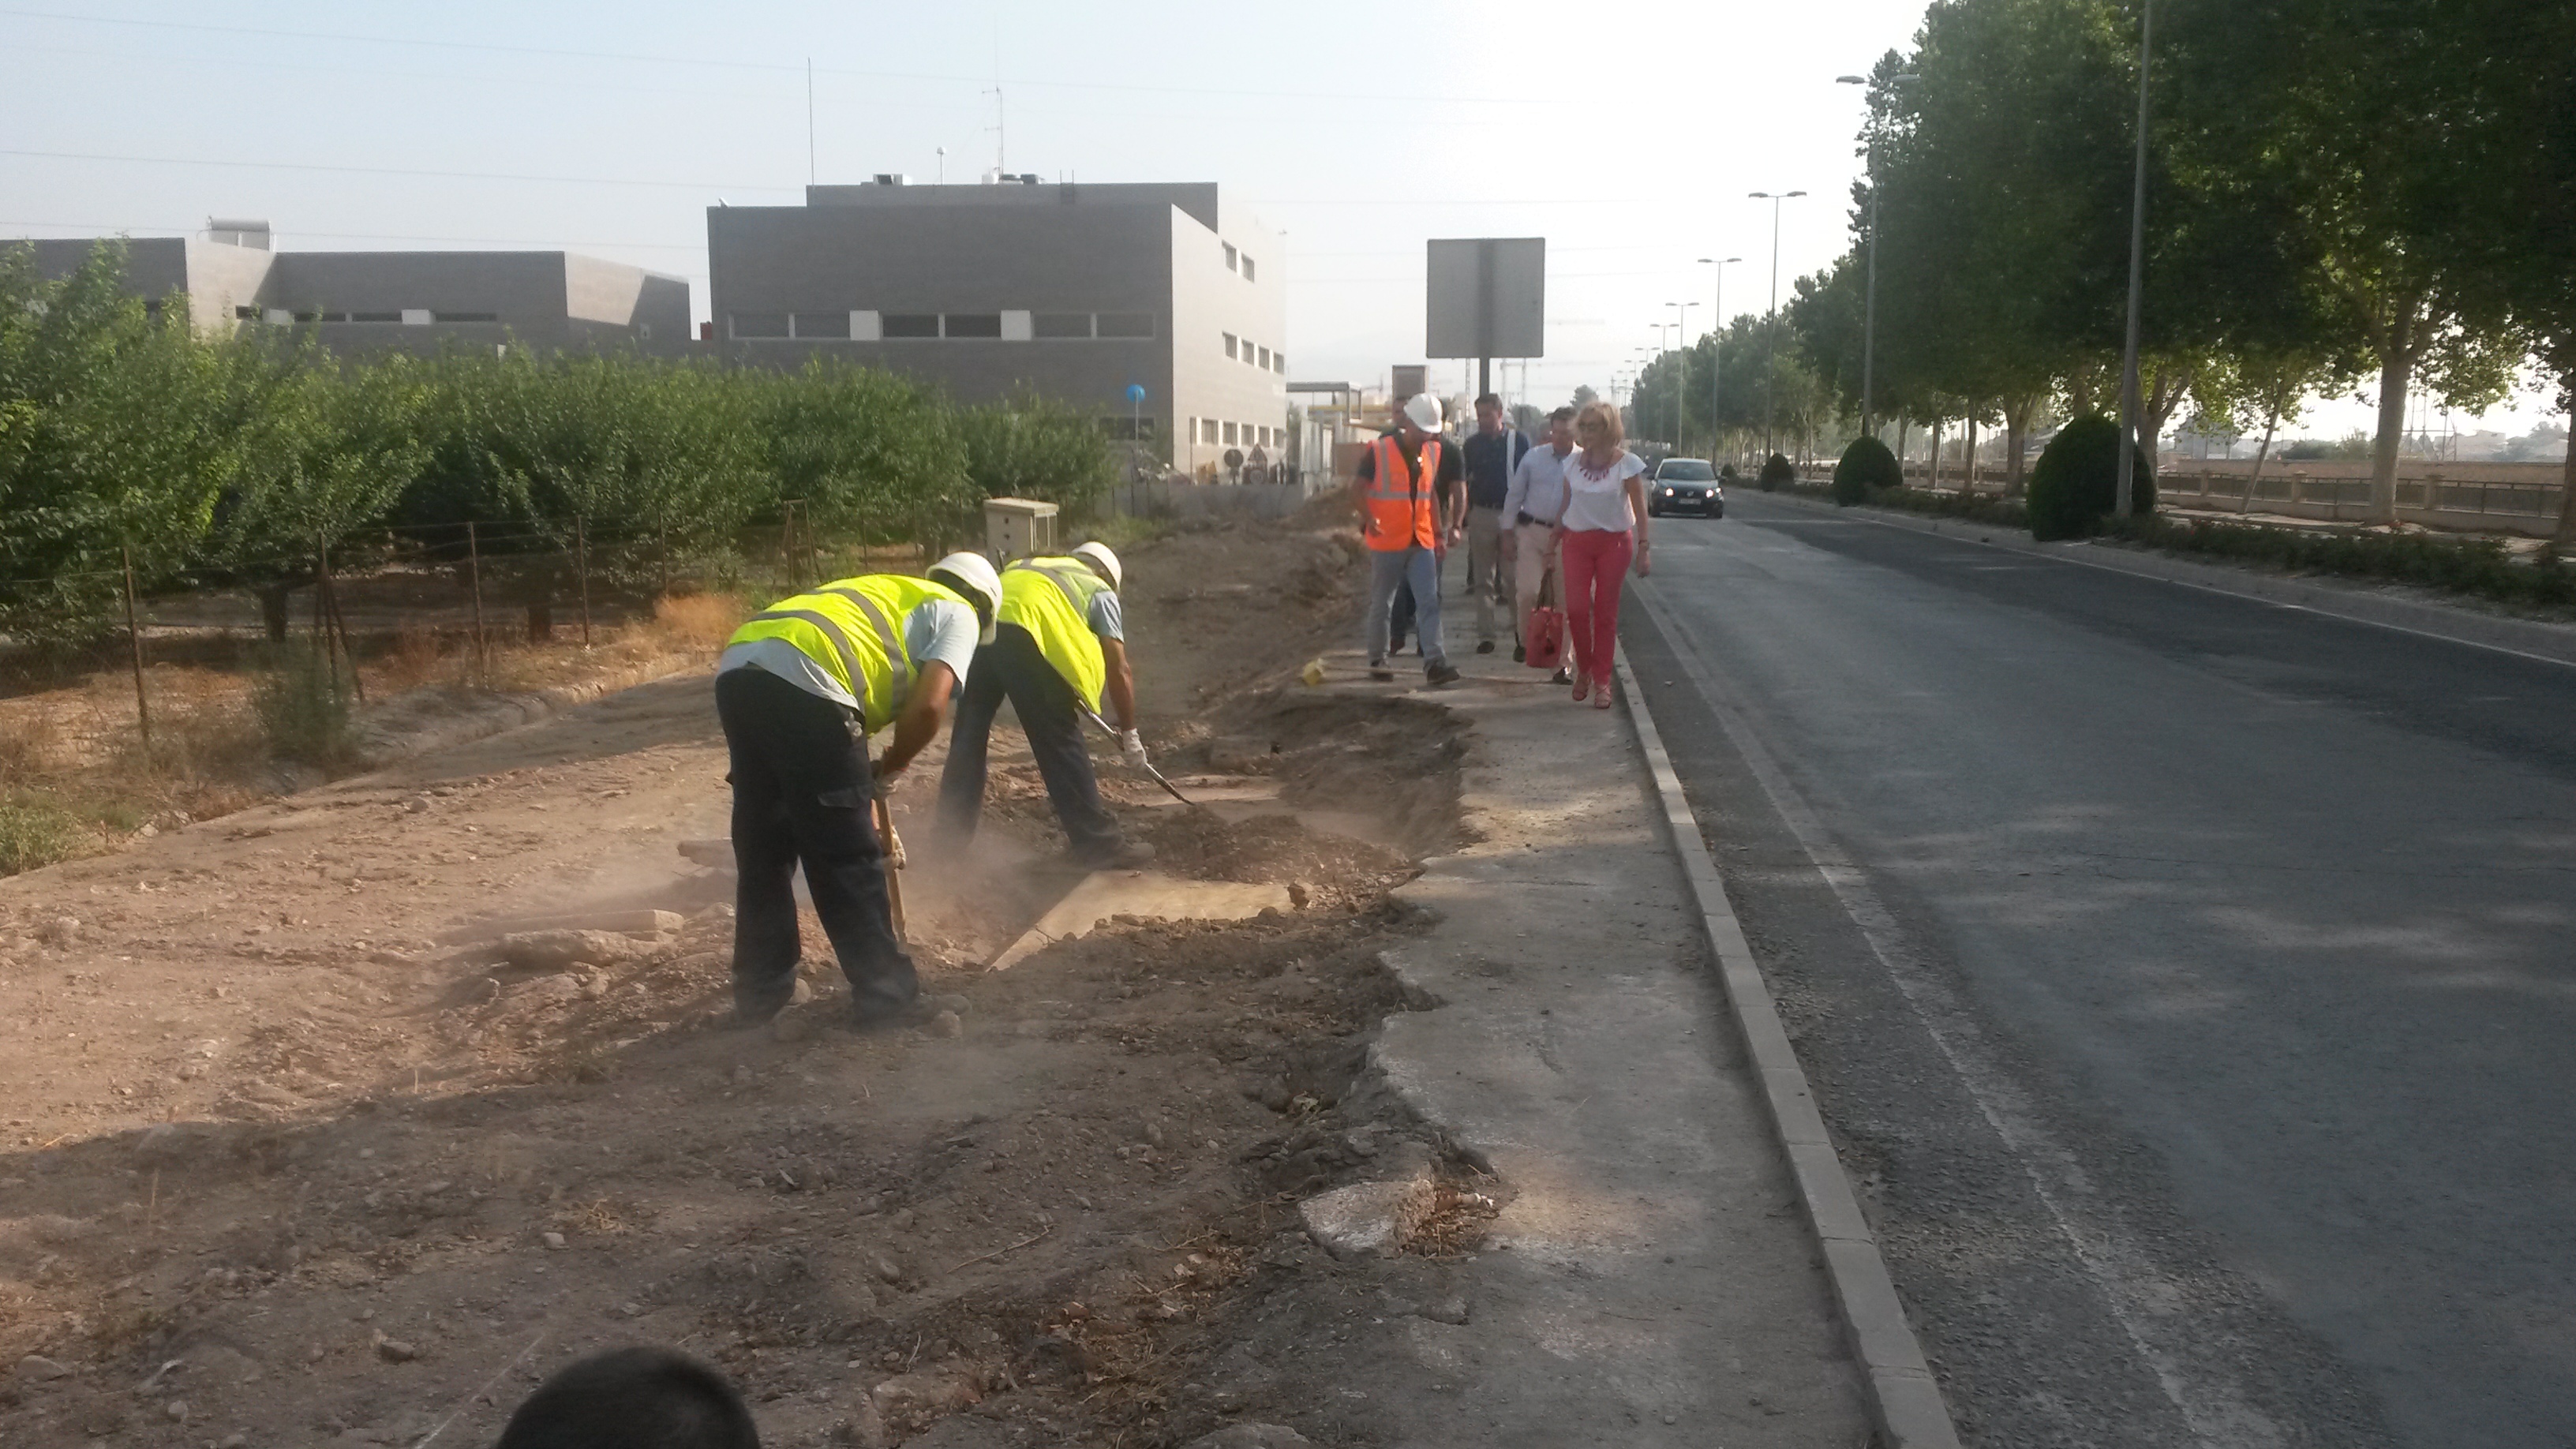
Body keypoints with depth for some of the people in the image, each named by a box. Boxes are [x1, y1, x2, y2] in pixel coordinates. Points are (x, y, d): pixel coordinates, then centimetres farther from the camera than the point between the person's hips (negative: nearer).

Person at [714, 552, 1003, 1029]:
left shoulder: (887, 596, 37)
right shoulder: (958, 613, 15)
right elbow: (928, 705, -4)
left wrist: (865, 791, 44)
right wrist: (890, 769, 13)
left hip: (737, 669, 8)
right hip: (802, 680, -8)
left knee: (760, 850, 20)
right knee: (847, 857, 5)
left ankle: (759, 993, 31)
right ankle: (886, 995, 17)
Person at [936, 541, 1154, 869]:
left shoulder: (1029, 565, 40)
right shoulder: (1100, 591, 24)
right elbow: (1118, 669, 15)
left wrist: (1067, 694, 49)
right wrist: (1129, 733, 23)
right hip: (1022, 635, -5)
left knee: (968, 737, 18)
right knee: (1061, 744, 2)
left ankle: (952, 835, 30)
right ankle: (1098, 842, 8)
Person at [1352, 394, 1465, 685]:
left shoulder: (1434, 453, 9)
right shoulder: (1379, 452, -7)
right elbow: (1357, 489, -5)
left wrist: (1439, 531, 14)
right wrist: (1370, 520, -19)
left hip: (1422, 540, 4)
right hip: (1387, 541, -4)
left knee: (1429, 601, -6)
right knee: (1381, 603, 7)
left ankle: (1434, 661, -10)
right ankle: (1376, 660, 19)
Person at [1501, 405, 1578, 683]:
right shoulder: (1533, 457, 6)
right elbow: (1515, 495, 12)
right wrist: (1508, 532, 9)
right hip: (1532, 531, 1)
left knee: (1566, 598, 2)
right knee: (1527, 591, -12)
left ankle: (1563, 662, 10)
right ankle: (1524, 639, 16)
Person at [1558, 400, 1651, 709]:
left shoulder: (1627, 463, -4)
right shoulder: (1573, 462, 6)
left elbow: (1639, 509, -3)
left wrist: (1642, 547, -9)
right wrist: (1554, 543, 11)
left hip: (1614, 542, -2)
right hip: (1577, 541, 2)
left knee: (1606, 613, 1)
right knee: (1576, 609, -9)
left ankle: (1601, 681, 10)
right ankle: (1583, 669, 13)